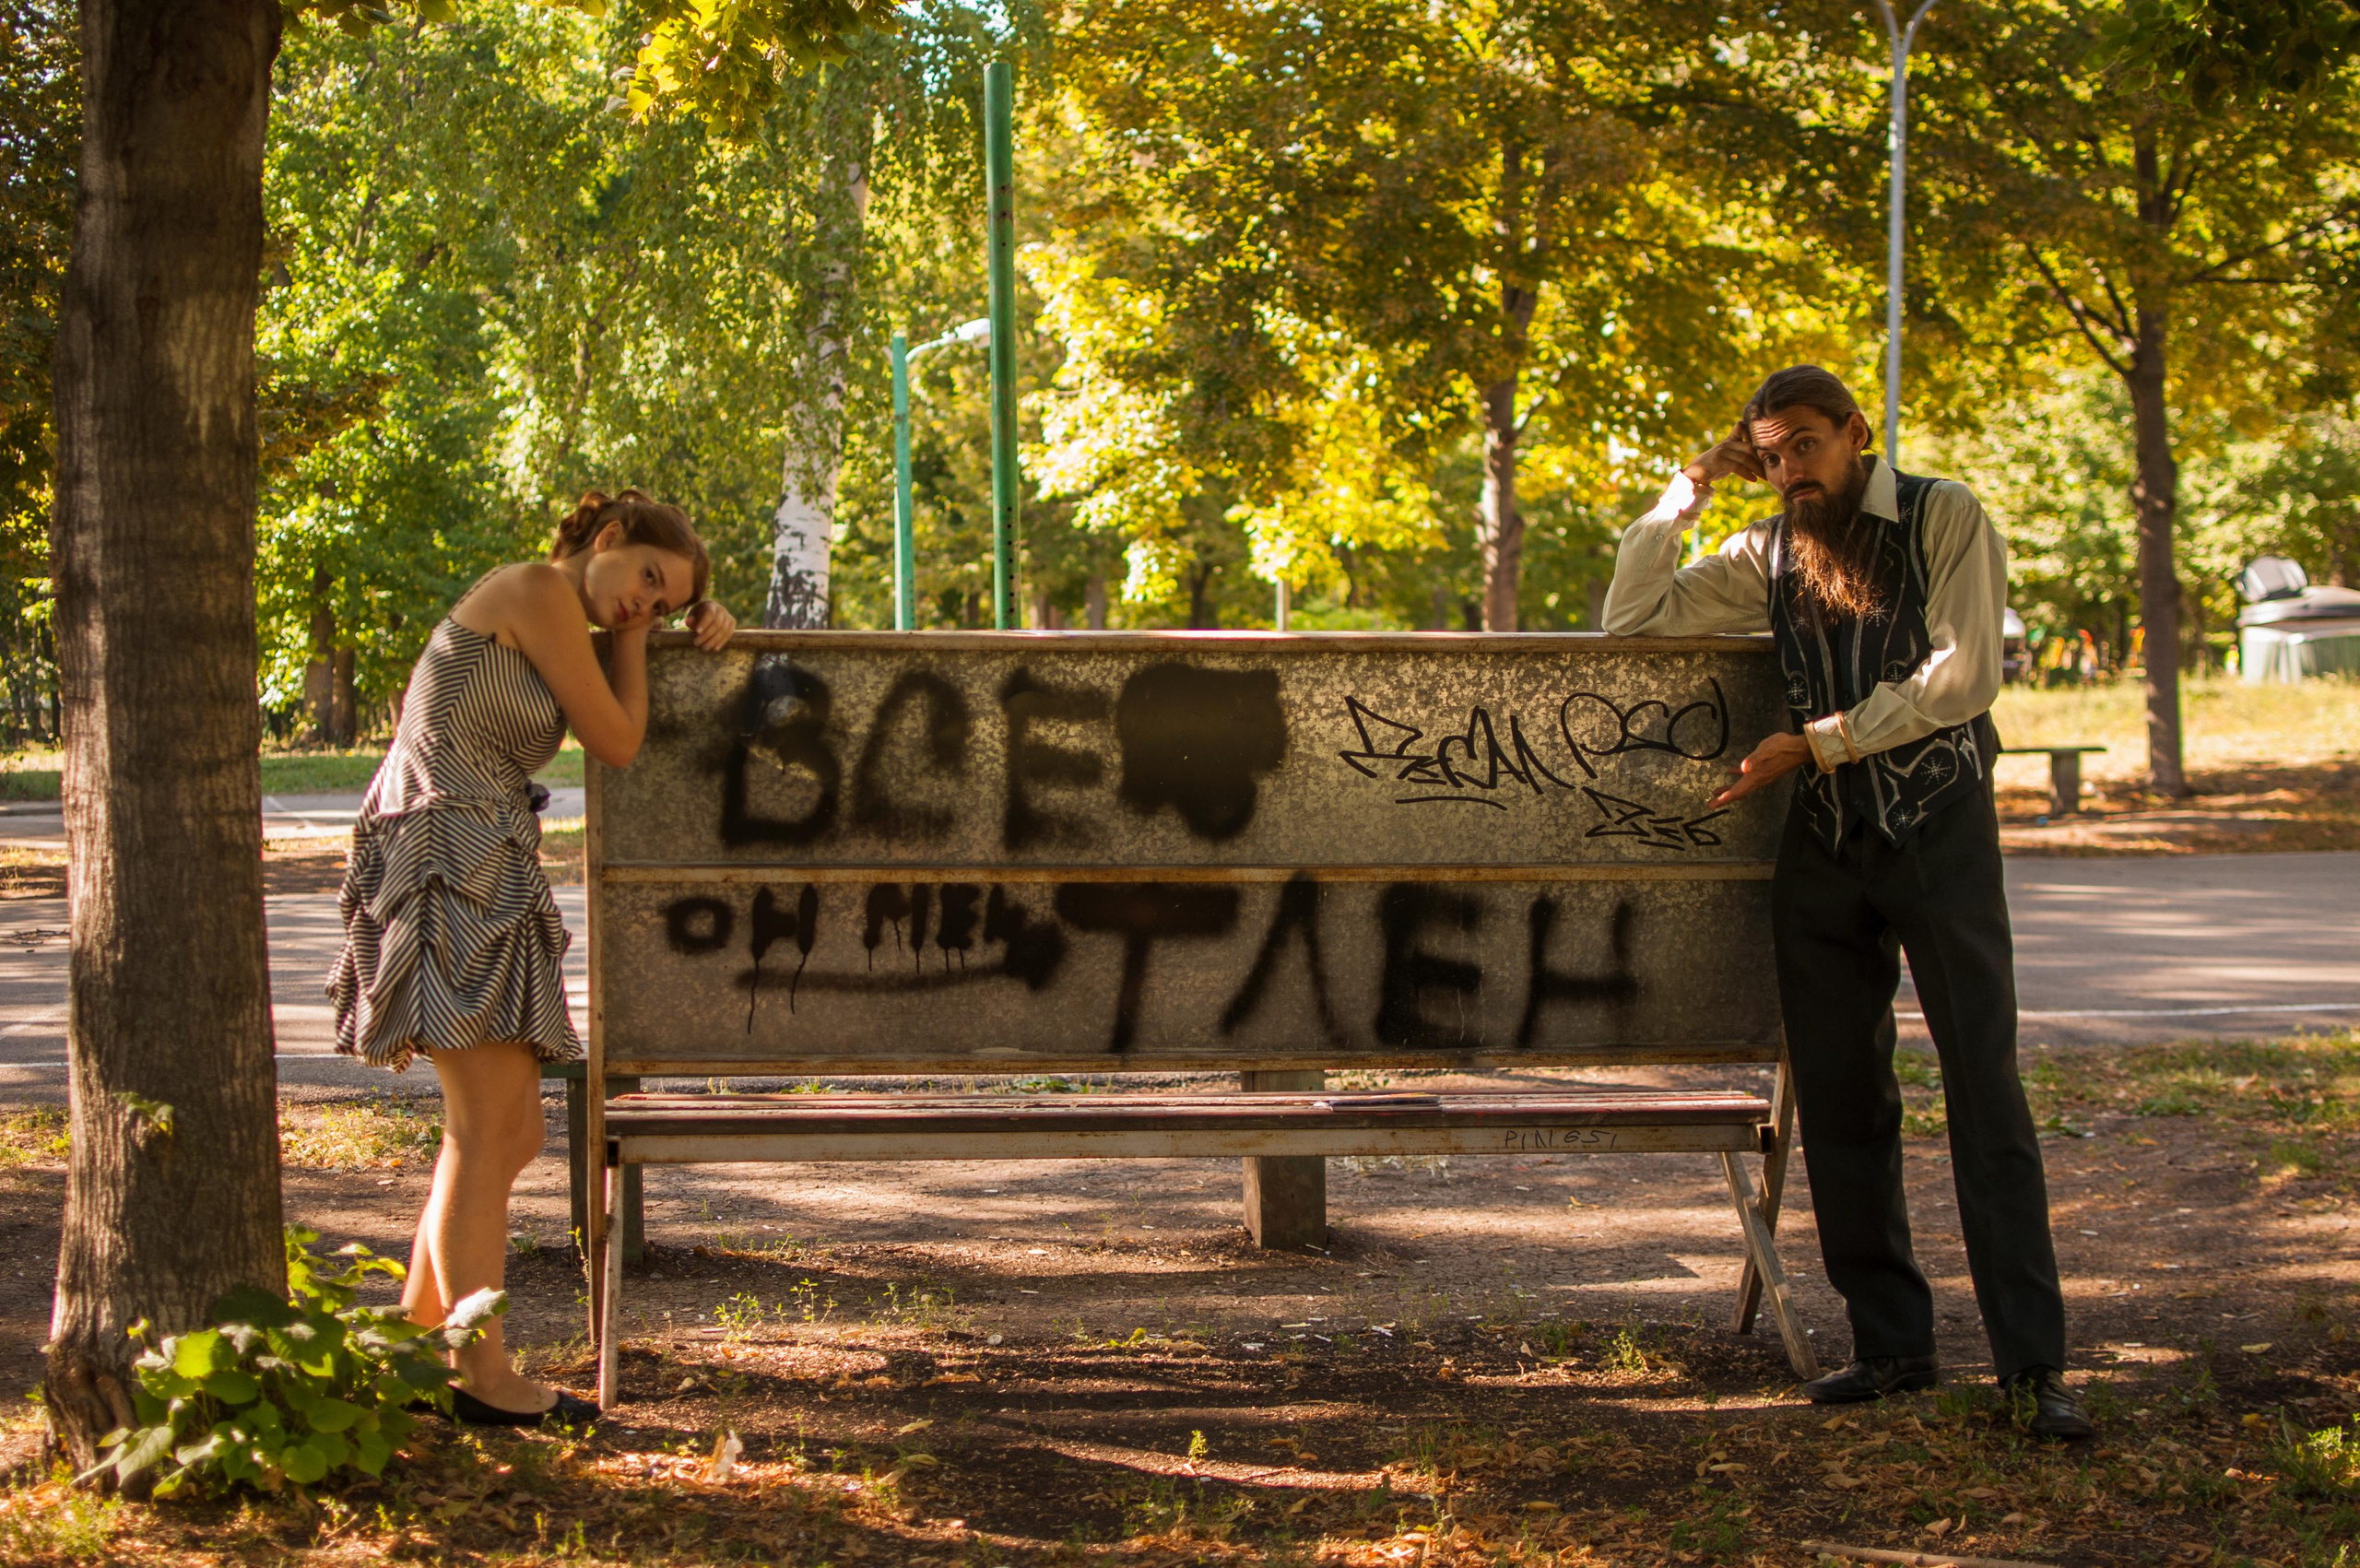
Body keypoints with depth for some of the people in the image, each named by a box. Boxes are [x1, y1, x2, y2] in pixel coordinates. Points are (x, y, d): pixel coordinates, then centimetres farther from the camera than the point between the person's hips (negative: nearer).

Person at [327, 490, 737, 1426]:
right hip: (446, 863, -10)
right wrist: (625, 637, 7)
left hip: (485, 881, 10)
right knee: (490, 1128, -13)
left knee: (508, 1136, 10)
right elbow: (617, 742, -5)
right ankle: (480, 1372, -12)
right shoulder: (536, 591, -6)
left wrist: (702, 627, 17)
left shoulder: (558, 631, 22)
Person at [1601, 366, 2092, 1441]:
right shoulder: (1770, 557, 12)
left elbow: (1964, 674, -12)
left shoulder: (1944, 518, -2)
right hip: (1824, 844, 5)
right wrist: (1688, 490, 3)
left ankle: (2032, 1361, -8)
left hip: (1938, 828, -5)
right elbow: (1631, 617, 7)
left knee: (1984, 1088, -8)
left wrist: (1821, 742, -12)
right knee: (1839, 1097, 3)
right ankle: (1891, 1342, 12)